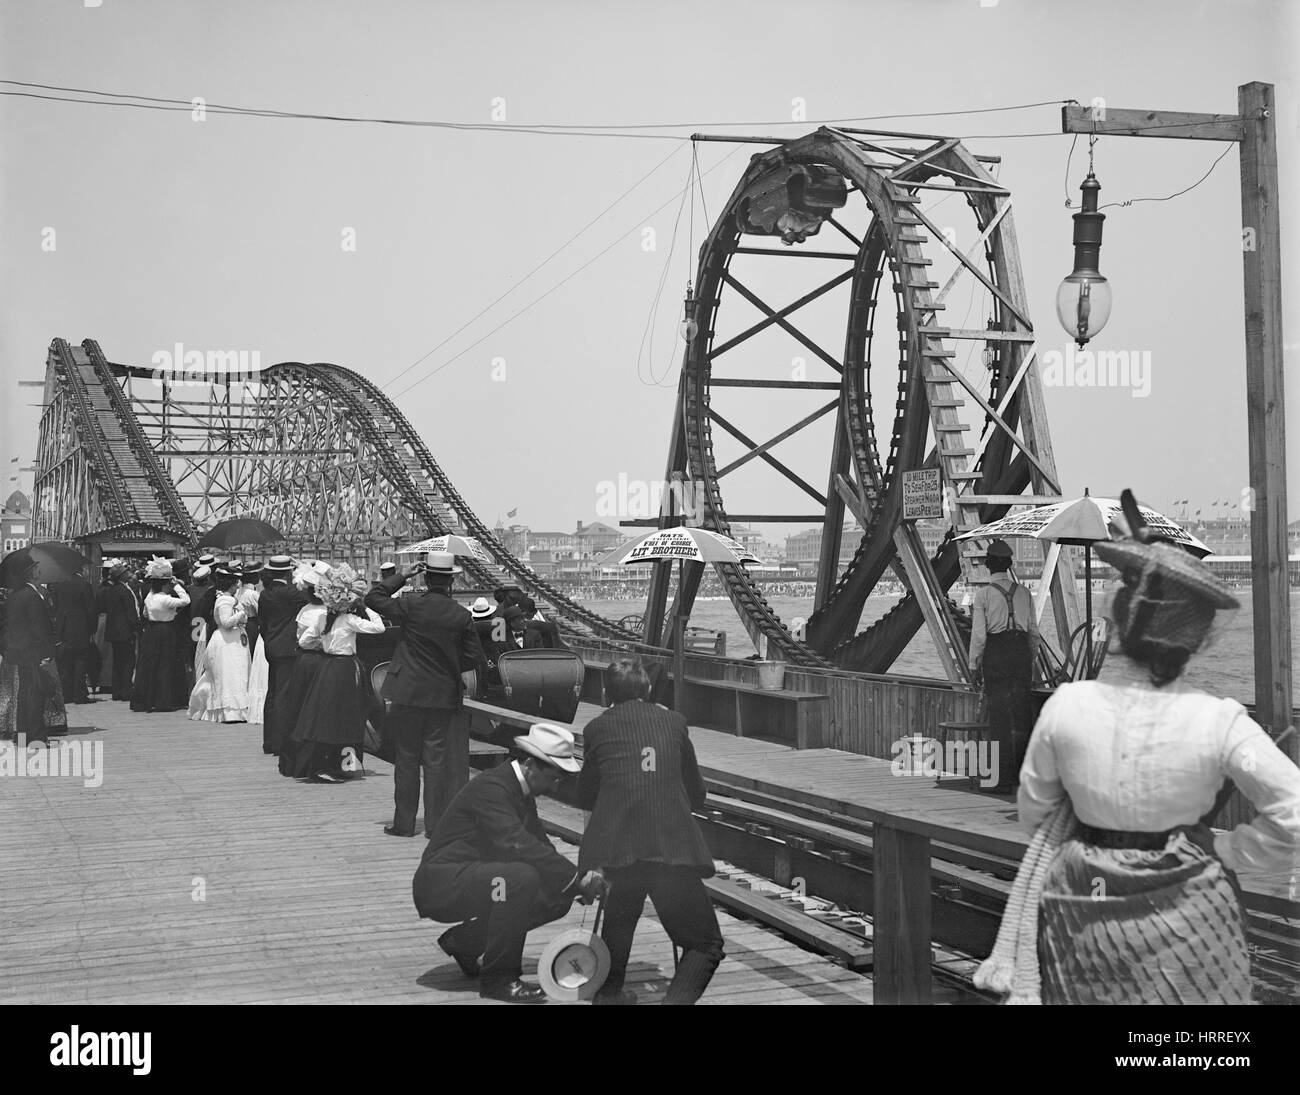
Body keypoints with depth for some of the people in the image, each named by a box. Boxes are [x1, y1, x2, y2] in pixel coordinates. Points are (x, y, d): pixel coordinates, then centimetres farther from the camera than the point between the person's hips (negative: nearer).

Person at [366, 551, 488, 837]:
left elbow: (373, 599, 1)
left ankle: (404, 822, 11)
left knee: (407, 757, 6)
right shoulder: (462, 616, -6)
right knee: (436, 758, 6)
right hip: (442, 695, 1)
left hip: (408, 692, -1)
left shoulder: (410, 605, -11)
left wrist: (403, 576, 3)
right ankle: (435, 823, 8)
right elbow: (474, 658, 0)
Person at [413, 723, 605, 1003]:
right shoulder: (491, 788, -21)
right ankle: (497, 979, -16)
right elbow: (519, 844, -33)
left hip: (469, 880, 10)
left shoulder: (522, 791, 10)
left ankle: (463, 941, 15)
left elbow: (540, 845, 12)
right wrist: (578, 879, -32)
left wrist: (577, 882, -6)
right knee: (521, 878, -31)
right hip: (440, 883, -10)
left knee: (556, 898, 0)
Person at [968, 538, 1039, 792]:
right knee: (1022, 714, 14)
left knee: (1000, 717, 0)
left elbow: (979, 634, -7)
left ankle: (1004, 780, 0)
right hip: (1021, 651, 3)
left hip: (995, 655, -3)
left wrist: (974, 665, 2)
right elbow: (1034, 631, 9)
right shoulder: (1024, 593, 7)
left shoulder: (983, 595, -5)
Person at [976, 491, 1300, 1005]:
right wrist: (1223, 850, -4)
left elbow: (1034, 812, 0)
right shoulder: (1219, 722, -18)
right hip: (1185, 919, -1)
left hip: (1085, 913, 1)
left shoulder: (1066, 706, -14)